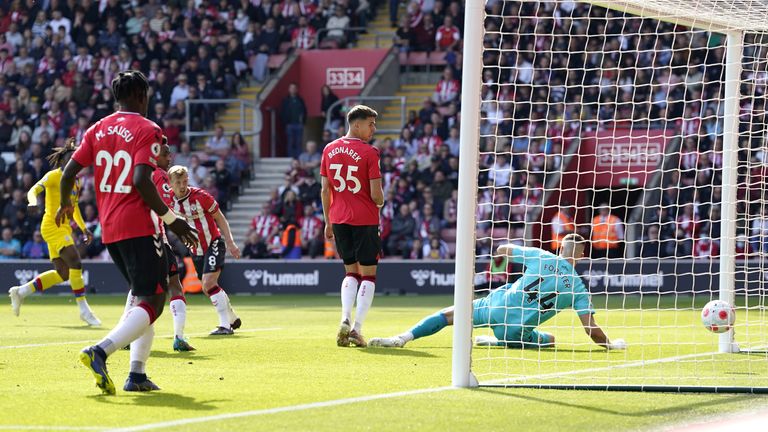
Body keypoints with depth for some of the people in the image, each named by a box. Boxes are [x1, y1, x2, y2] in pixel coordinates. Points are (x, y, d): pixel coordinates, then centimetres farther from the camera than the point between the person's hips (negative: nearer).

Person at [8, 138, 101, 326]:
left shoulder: (76, 181, 15)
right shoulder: (54, 176, -9)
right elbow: (34, 190, -20)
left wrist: (84, 228, 22)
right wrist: (34, 202, -42)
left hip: (64, 229, 9)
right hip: (52, 226, -9)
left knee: (63, 273, 7)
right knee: (75, 263, -18)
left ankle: (20, 292, 18)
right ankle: (84, 309, -13)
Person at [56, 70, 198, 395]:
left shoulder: (98, 129, 11)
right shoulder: (147, 130, -7)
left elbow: (68, 173, 8)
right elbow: (141, 180, -20)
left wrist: (65, 204, 28)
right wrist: (171, 220, -13)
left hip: (108, 229, 8)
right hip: (138, 226, -8)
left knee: (143, 295, 20)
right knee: (152, 302, -9)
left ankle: (137, 374, 11)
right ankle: (101, 351, -30)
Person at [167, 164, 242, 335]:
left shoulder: (200, 196, -17)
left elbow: (220, 219, -8)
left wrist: (230, 242, -12)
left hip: (214, 244, -6)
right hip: (196, 250, 6)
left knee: (209, 284, -22)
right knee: (208, 288, 10)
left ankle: (225, 325, -19)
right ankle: (233, 318, 31)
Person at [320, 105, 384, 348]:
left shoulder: (329, 150, 6)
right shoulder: (369, 153, -11)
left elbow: (325, 190, 8)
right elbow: (376, 195, -12)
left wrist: (328, 222, 15)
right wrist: (380, 203, 11)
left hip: (339, 219, 5)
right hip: (365, 219, -5)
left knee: (351, 272, 17)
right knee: (368, 274, 4)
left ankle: (345, 321, -2)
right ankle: (357, 329, -4)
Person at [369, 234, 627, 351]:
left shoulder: (541, 256, 2)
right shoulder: (578, 288, -1)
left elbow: (502, 250, 13)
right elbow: (591, 329, -3)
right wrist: (610, 344, 14)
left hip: (497, 305, 1)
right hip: (517, 330, -1)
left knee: (450, 314, 15)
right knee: (549, 339, 29)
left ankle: (403, 338, -2)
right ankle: (496, 341, 13)